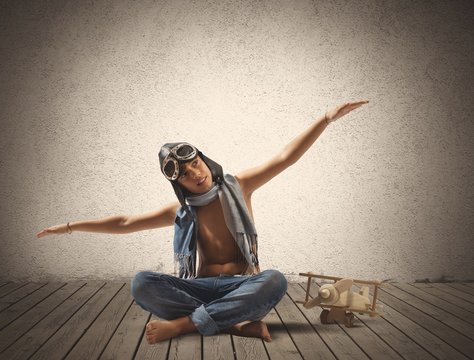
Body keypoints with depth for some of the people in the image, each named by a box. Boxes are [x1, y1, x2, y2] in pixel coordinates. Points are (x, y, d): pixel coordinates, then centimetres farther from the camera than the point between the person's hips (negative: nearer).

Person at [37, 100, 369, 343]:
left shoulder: (238, 187, 2)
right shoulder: (181, 211, 7)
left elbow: (287, 157, -5)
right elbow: (124, 223, 11)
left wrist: (329, 117, -12)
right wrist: (71, 226, 10)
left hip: (242, 286, -1)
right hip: (201, 288, 2)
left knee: (275, 280, -36)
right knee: (142, 284, -25)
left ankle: (184, 324, -30)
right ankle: (240, 325, -30)